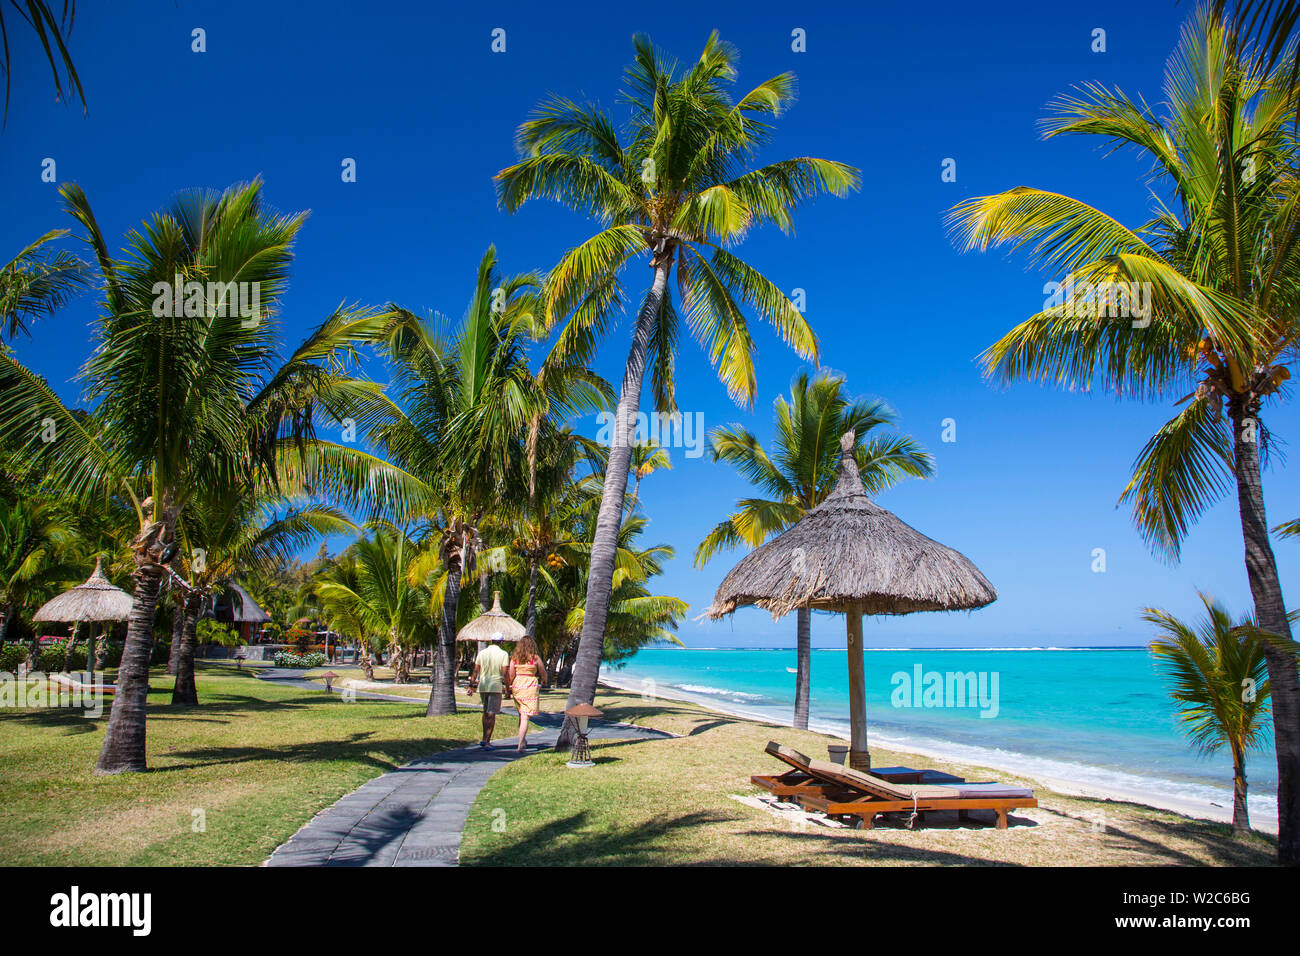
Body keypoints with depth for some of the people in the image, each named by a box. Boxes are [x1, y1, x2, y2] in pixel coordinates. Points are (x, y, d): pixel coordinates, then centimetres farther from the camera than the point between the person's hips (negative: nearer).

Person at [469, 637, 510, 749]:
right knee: (491, 714, 0)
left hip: (482, 686, 4)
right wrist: (508, 689, -1)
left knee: (486, 712, 20)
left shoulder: (482, 653, 5)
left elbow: (475, 671, 5)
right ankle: (487, 742, -4)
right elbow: (505, 673, -8)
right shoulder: (504, 654, -4)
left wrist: (471, 685, 11)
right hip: (496, 686, -4)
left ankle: (484, 739, 21)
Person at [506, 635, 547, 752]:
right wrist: (543, 681, 28)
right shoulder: (535, 658, -4)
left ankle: (523, 740, 28)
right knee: (525, 717, -3)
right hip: (530, 687, -4)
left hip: (516, 687, 4)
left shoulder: (514, 658, 3)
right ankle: (520, 745, -9)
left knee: (521, 714, 21)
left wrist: (508, 687, 14)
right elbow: (543, 674, 7)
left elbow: (510, 676, 1)